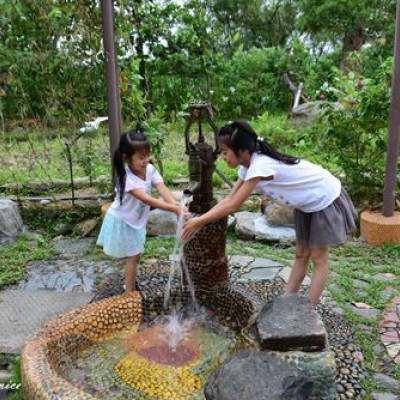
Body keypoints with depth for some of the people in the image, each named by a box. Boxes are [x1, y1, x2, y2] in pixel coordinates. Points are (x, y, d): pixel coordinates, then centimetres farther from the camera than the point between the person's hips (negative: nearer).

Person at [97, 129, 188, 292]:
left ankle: (130, 286, 41)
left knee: (133, 256, 20)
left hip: (136, 220, 6)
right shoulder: (125, 177, -34)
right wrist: (173, 209, -50)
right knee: (134, 256, 4)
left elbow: (162, 188, -28)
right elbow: (146, 198, -43)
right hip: (121, 221, -6)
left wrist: (177, 205, -46)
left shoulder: (150, 169, -15)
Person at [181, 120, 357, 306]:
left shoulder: (260, 166, -35)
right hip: (307, 202, 9)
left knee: (319, 258, 1)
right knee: (301, 254, 12)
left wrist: (199, 221, -26)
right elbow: (229, 199, -7)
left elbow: (233, 206, -33)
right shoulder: (249, 165, -7)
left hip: (326, 199, -8)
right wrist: (199, 219, -16)